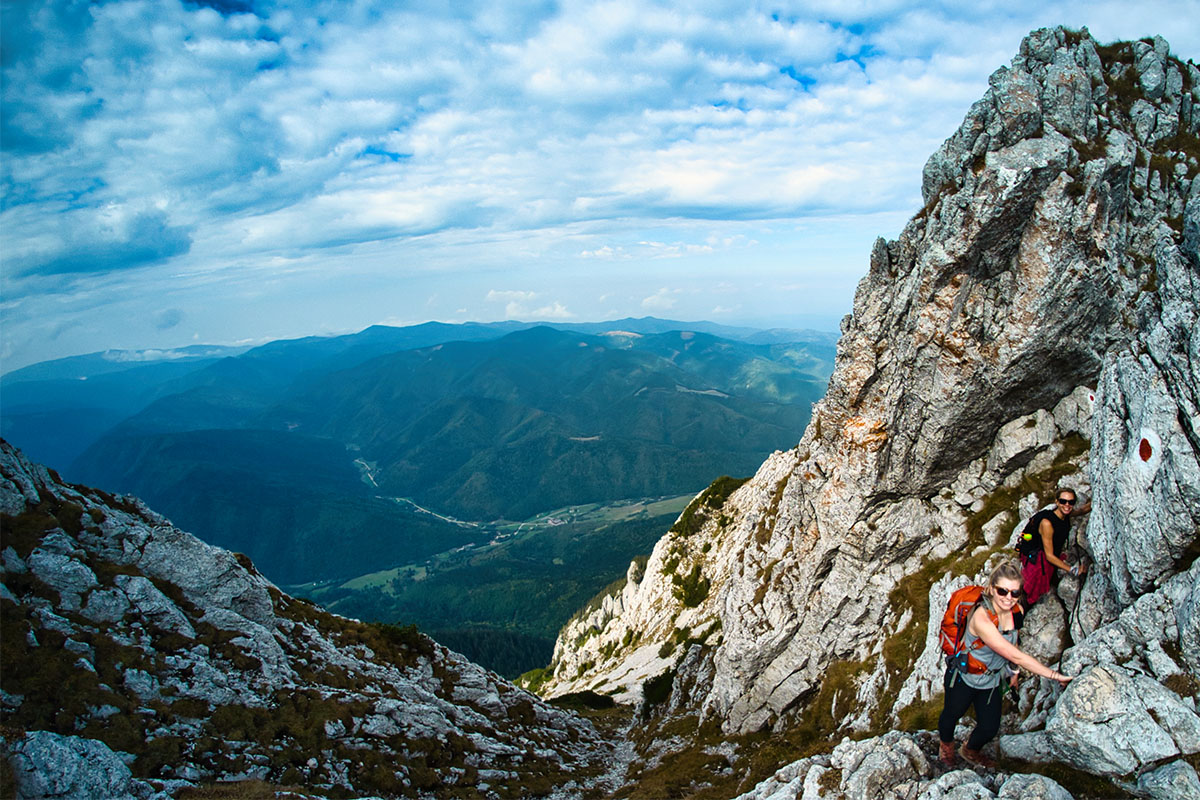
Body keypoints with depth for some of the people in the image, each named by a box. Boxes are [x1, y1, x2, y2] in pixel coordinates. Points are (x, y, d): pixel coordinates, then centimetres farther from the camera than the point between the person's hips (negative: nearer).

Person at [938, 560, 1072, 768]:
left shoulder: (1016, 611, -15)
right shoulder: (981, 618, -39)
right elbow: (1016, 656, -36)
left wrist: (1013, 671, 12)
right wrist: (1054, 676, -31)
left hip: (992, 681, 6)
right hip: (963, 678, -5)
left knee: (990, 729, 17)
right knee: (952, 714, 22)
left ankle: (971, 750, 50)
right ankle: (946, 744, 55)